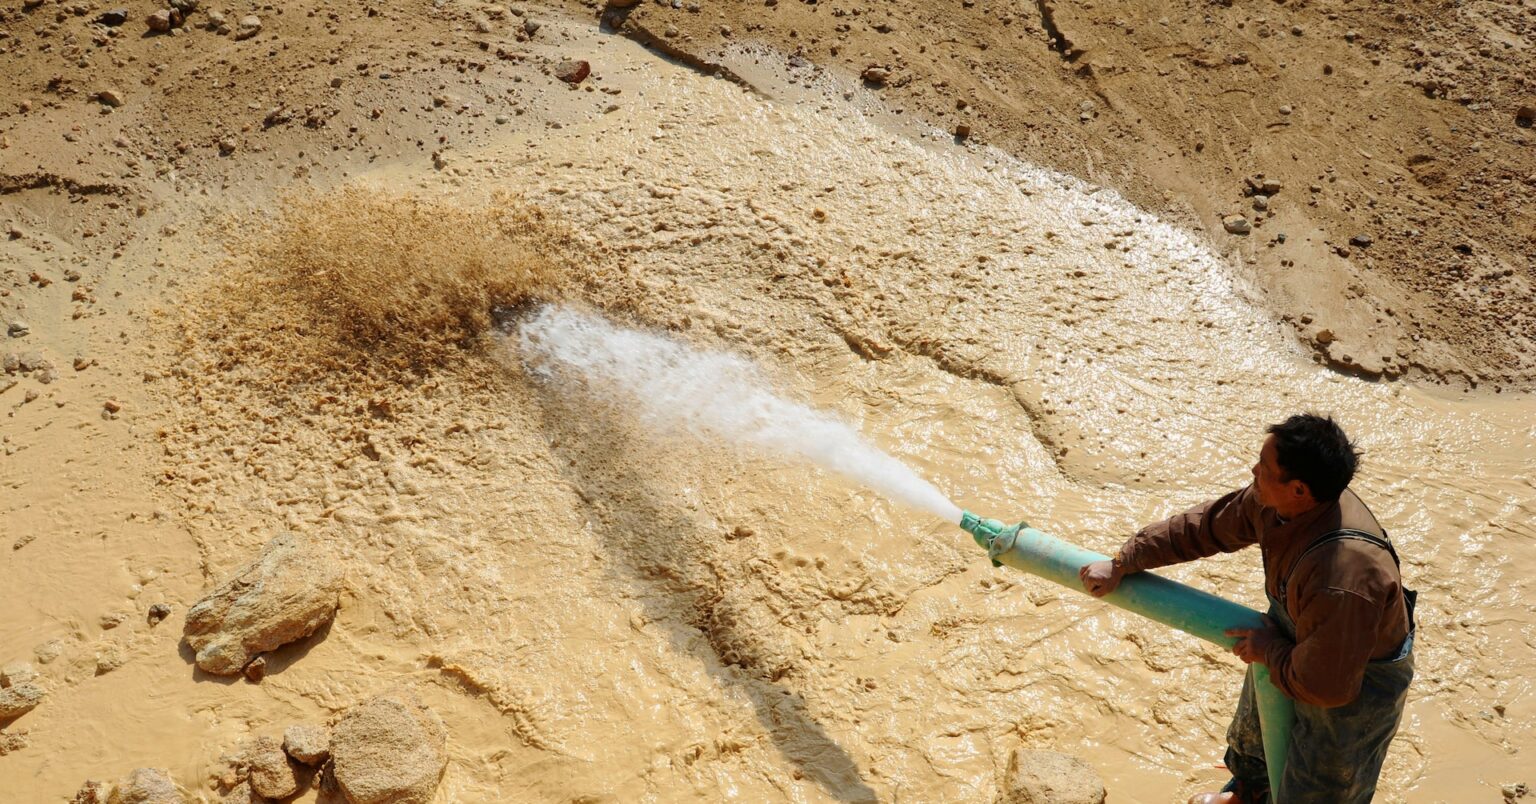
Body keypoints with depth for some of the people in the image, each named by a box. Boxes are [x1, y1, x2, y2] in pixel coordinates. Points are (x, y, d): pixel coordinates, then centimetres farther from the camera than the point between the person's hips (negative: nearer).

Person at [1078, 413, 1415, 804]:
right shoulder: (1273, 501, -23)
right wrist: (1121, 564, -2)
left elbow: (1322, 686, -37)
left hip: (1354, 687, -8)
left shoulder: (1343, 579, -47)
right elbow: (1202, 526, -6)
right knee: (1253, 730, 35)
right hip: (1298, 644, 9)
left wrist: (1269, 650, -19)